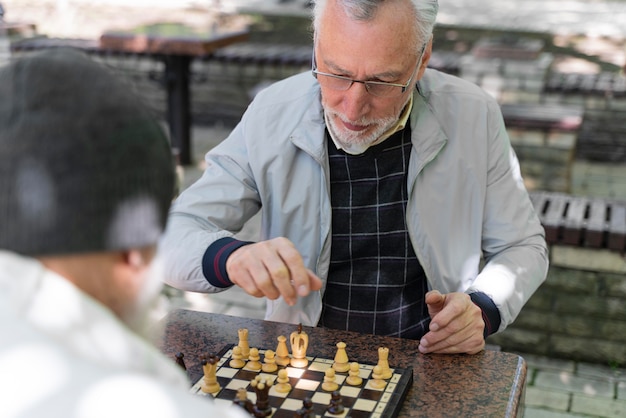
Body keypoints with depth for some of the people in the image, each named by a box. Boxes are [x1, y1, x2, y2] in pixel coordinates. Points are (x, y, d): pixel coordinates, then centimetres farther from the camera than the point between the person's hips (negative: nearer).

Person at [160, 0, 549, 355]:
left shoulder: (473, 116, -6)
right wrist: (232, 256, -28)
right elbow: (173, 238, -6)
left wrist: (483, 309, -14)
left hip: (432, 359, 1)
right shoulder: (272, 116, -7)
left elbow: (523, 247, 6)